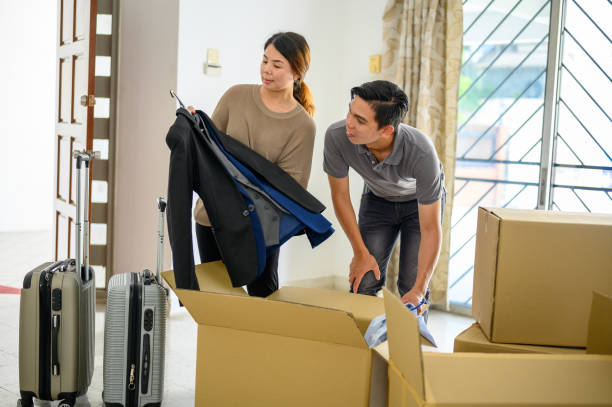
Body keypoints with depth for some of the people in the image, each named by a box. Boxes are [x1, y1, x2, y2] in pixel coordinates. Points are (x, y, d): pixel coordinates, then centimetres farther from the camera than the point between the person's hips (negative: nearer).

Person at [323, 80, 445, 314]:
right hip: (377, 200, 2)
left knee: (411, 288, -10)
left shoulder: (421, 152, -40)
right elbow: (340, 196, -15)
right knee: (363, 285, -8)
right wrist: (360, 253, -9)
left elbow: (430, 229, -30)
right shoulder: (337, 137, -34)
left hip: (421, 202, -2)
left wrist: (419, 290, -30)